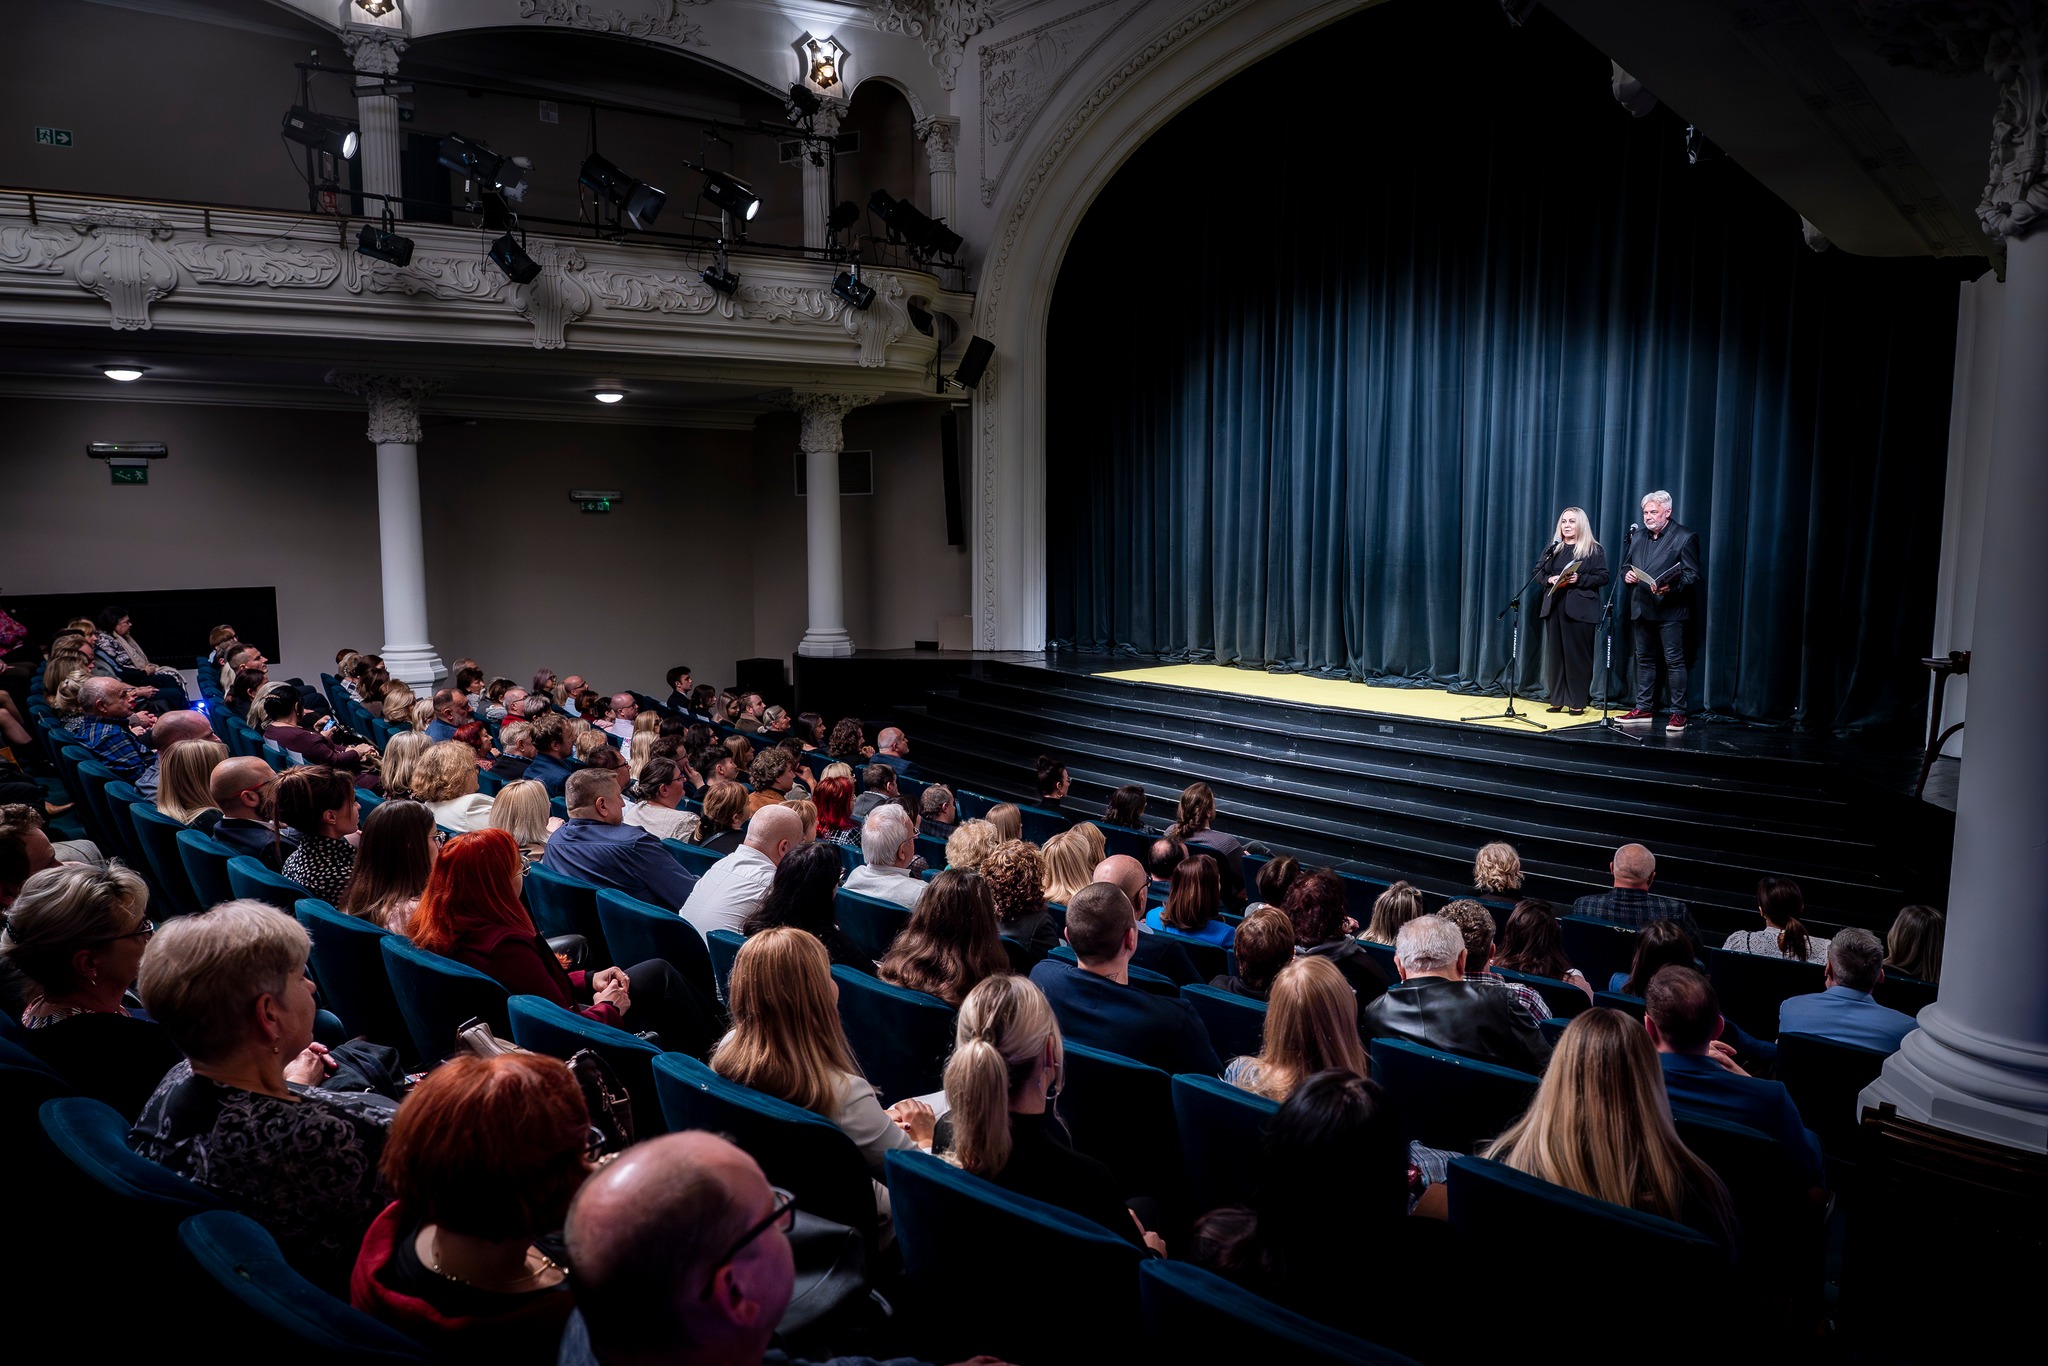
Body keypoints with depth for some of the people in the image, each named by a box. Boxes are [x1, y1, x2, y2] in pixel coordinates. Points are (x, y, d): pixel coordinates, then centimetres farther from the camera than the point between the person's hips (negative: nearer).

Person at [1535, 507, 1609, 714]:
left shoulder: (1594, 550, 1)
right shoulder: (1553, 548, 14)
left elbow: (1603, 577, -4)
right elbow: (1538, 570, 12)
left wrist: (1579, 579, -17)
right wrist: (1549, 579, -8)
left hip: (1579, 609, -4)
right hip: (1554, 606, 5)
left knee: (1577, 654, -3)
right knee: (1555, 653, 5)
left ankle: (1577, 702, 3)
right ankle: (1557, 700, 12)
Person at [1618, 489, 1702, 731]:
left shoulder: (1685, 537, -3)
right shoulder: (1639, 538, 17)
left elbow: (1692, 575, -9)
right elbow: (1627, 567, 23)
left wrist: (1671, 588, -26)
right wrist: (1627, 576, -1)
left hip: (1670, 609, -7)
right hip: (1641, 609, 7)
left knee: (1674, 661, -5)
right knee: (1644, 659, 11)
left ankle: (1678, 713, -1)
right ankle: (1643, 709, 18)